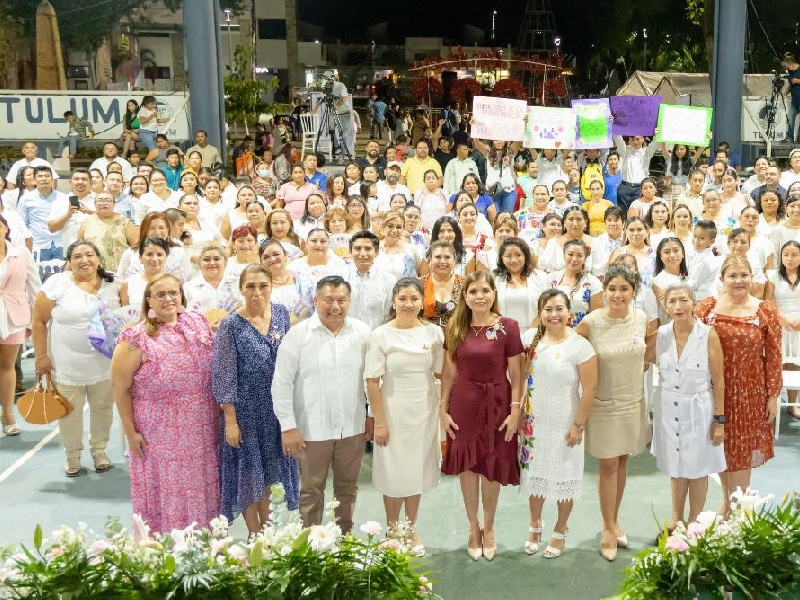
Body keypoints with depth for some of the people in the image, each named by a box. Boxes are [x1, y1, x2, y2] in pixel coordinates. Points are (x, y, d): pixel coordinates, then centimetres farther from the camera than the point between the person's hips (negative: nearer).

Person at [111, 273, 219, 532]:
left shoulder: (197, 323, 2)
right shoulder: (136, 338, -12)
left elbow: (215, 368, 12)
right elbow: (120, 388, -8)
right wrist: (131, 432, -7)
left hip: (202, 428, 4)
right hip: (160, 432, -4)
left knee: (200, 488, 15)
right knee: (167, 491, 8)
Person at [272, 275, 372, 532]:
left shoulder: (363, 332, 0)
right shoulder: (298, 334, -9)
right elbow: (282, 382, -9)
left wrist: (373, 416, 6)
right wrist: (288, 426, -11)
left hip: (353, 426, 3)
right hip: (312, 429, -3)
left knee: (347, 487, 17)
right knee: (312, 490, 11)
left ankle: (345, 536, 35)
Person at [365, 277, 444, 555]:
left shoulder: (433, 332, -2)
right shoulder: (381, 335, -10)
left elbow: (440, 373, 6)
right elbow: (372, 381, -9)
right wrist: (379, 422, -11)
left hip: (424, 413, 3)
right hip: (393, 413, -2)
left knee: (417, 471, 14)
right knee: (394, 473, 7)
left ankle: (411, 530, 31)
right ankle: (392, 531, 26)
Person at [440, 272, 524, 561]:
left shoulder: (507, 327, -7)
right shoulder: (456, 328, 1)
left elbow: (515, 374, -5)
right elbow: (449, 372, 4)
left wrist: (515, 411, -8)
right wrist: (443, 409, 1)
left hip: (497, 403, -2)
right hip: (464, 404, 2)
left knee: (492, 468, 10)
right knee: (467, 466, 9)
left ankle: (488, 527, 31)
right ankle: (473, 527, 29)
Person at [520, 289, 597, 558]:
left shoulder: (580, 346, -16)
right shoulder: (530, 338, -3)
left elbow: (589, 389, -13)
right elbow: (519, 376, 6)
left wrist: (578, 425, -12)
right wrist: (518, 413, 4)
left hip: (564, 423, -4)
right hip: (534, 421, 4)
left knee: (564, 476, 11)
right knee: (535, 473, 17)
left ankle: (560, 531, 33)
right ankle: (535, 525, 39)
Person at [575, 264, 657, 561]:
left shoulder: (641, 317, -5)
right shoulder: (591, 322, -17)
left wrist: (644, 364, -1)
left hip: (633, 401, 4)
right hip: (604, 403, -3)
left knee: (622, 462, 16)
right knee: (608, 465, 3)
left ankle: (614, 520, 32)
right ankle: (608, 528, 19)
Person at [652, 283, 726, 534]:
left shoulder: (708, 335, -14)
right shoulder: (660, 335, -5)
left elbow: (718, 380, -10)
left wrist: (720, 419, -9)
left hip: (698, 409, -3)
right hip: (669, 409, 3)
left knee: (697, 467, 11)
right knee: (676, 465, 18)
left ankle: (695, 522, 30)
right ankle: (676, 517, 36)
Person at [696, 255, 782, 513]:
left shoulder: (766, 311, -6)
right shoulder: (707, 307, -4)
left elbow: (773, 356, -4)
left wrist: (773, 395, -4)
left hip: (750, 392, -1)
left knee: (742, 449, 7)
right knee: (720, 447, 14)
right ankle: (727, 500, 33)